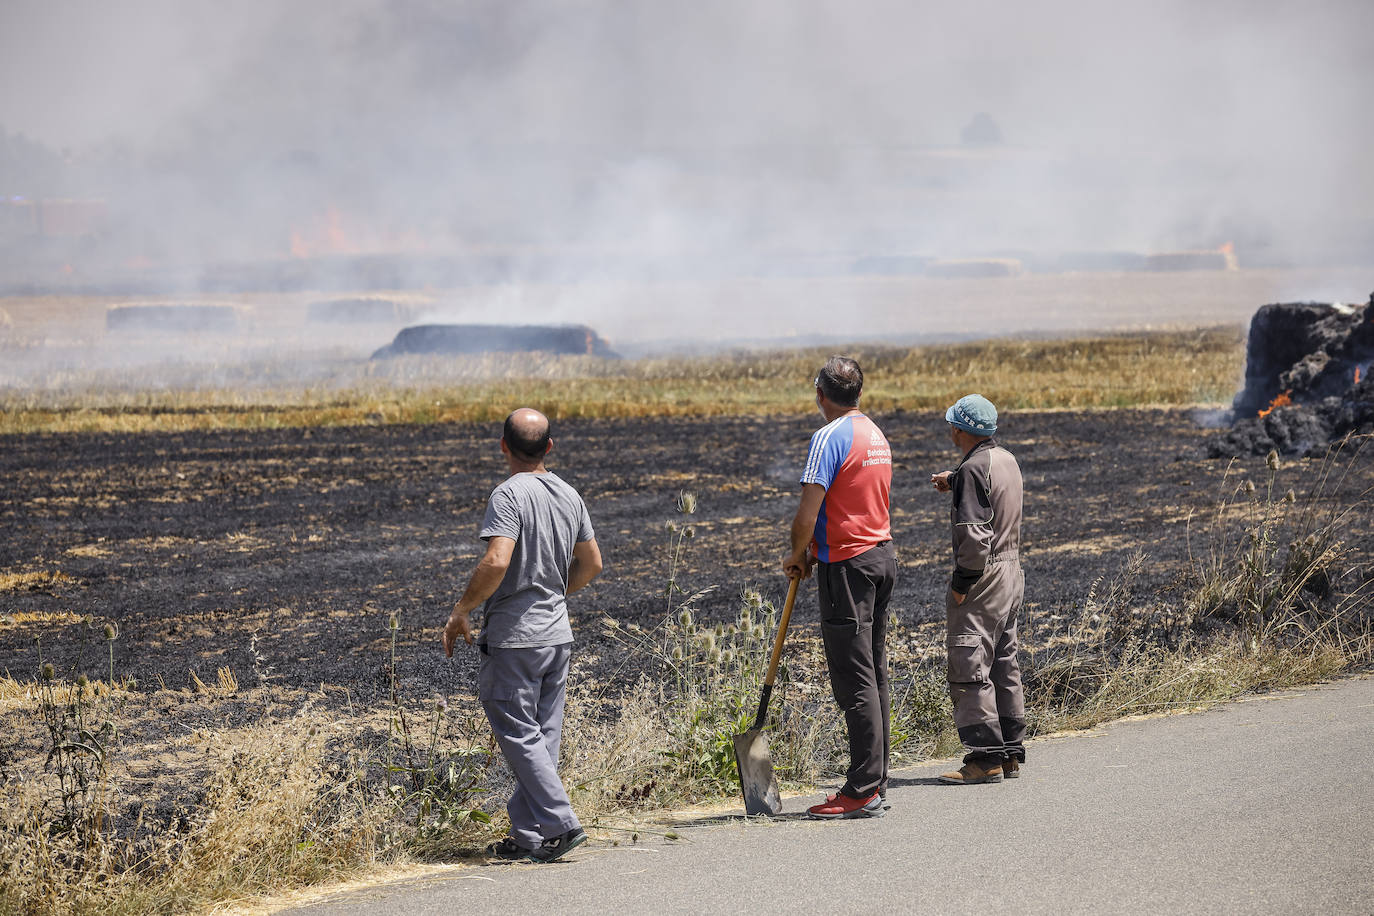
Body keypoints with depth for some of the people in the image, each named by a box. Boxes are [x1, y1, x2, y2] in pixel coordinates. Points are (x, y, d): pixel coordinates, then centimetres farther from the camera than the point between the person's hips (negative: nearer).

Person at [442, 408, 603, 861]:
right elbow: (592, 564, 17)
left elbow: (496, 562, -26)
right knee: (543, 735, 10)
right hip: (557, 633, 8)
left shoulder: (510, 495, -15)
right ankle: (528, 836, 13)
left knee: (520, 735, -2)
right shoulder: (569, 495, 9)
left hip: (513, 637, -7)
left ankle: (560, 824, -8)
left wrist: (460, 611, -14)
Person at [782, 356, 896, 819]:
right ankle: (875, 782, 14)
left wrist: (796, 556, -1)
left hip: (847, 567, -9)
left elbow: (807, 513, -19)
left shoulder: (830, 438, -14)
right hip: (882, 555, 9)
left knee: (854, 680, -8)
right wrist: (817, 554, 17)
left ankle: (863, 790, -8)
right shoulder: (877, 435, 14)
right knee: (873, 673, 12)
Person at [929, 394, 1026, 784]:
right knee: (1004, 666, 14)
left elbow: (974, 535, -23)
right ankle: (1011, 753, 18)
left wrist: (961, 583, -17)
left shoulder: (973, 469, -18)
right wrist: (952, 480, 41)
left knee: (969, 668, -6)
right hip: (1012, 572, 10)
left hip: (983, 577, -10)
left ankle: (985, 757, -9)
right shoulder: (1006, 460, 10)